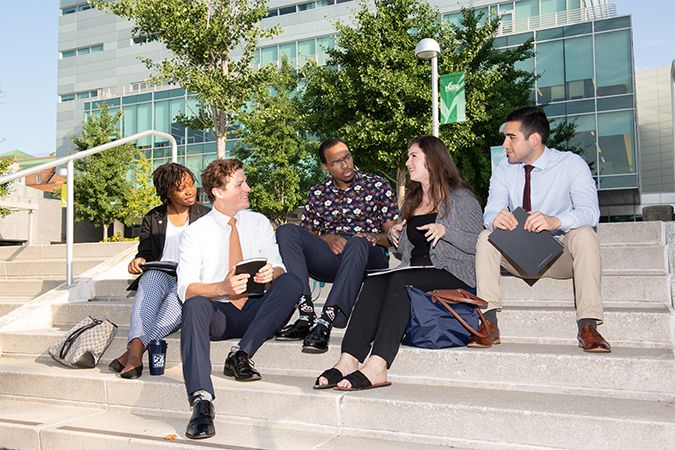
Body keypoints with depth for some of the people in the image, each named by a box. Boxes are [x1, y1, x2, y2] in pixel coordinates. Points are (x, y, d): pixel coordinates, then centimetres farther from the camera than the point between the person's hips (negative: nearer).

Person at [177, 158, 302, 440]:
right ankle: (202, 401, -42)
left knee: (291, 282, -24)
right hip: (218, 314, -2)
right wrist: (222, 288, -27)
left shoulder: (259, 223, 9)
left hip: (255, 311, 2)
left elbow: (279, 268, 4)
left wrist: (271, 273, -22)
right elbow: (186, 289, -8)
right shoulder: (196, 233, 0)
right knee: (195, 305, -35)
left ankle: (241, 354, -25)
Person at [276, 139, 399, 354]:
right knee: (286, 231, -20)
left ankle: (325, 322, -43)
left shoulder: (377, 185, 8)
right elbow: (306, 236, 12)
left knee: (357, 243, -38)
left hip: (369, 259, -3)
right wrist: (326, 238, -9)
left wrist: (373, 237, -17)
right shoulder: (317, 194, 14)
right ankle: (306, 315, -32)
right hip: (331, 259, 3)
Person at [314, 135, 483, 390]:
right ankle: (348, 361, -40)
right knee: (375, 281, -25)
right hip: (413, 273, 6)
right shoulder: (412, 201, 25)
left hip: (452, 274, -6)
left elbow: (479, 243, -4)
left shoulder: (460, 197, 4)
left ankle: (377, 367, -45)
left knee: (400, 280, -34)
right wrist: (395, 235, 10)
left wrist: (445, 230, -16)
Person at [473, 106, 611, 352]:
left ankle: (588, 325, -32)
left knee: (584, 234, -31)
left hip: (560, 255, -3)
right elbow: (490, 212, -11)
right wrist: (496, 218, -38)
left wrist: (554, 221, -46)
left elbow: (590, 211, -24)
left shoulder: (571, 164, -10)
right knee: (486, 237, -21)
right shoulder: (504, 170, 1)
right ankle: (490, 322, -27)